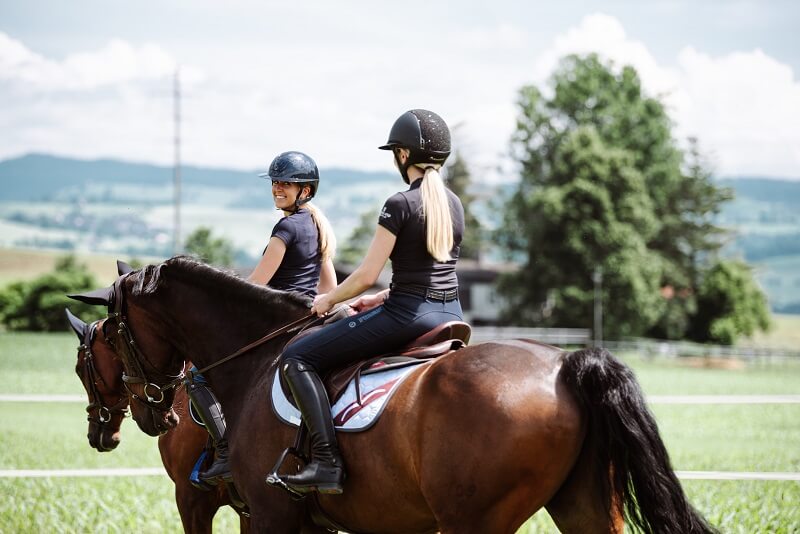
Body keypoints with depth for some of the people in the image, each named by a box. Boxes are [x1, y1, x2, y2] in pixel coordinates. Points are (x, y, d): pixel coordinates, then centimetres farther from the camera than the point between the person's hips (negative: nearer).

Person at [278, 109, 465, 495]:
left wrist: (328, 300, 5)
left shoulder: (400, 205, -12)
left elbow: (366, 275, -12)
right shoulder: (454, 204, 11)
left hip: (408, 315, -8)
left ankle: (326, 462, -16)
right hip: (451, 315, 8)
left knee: (296, 358, -5)